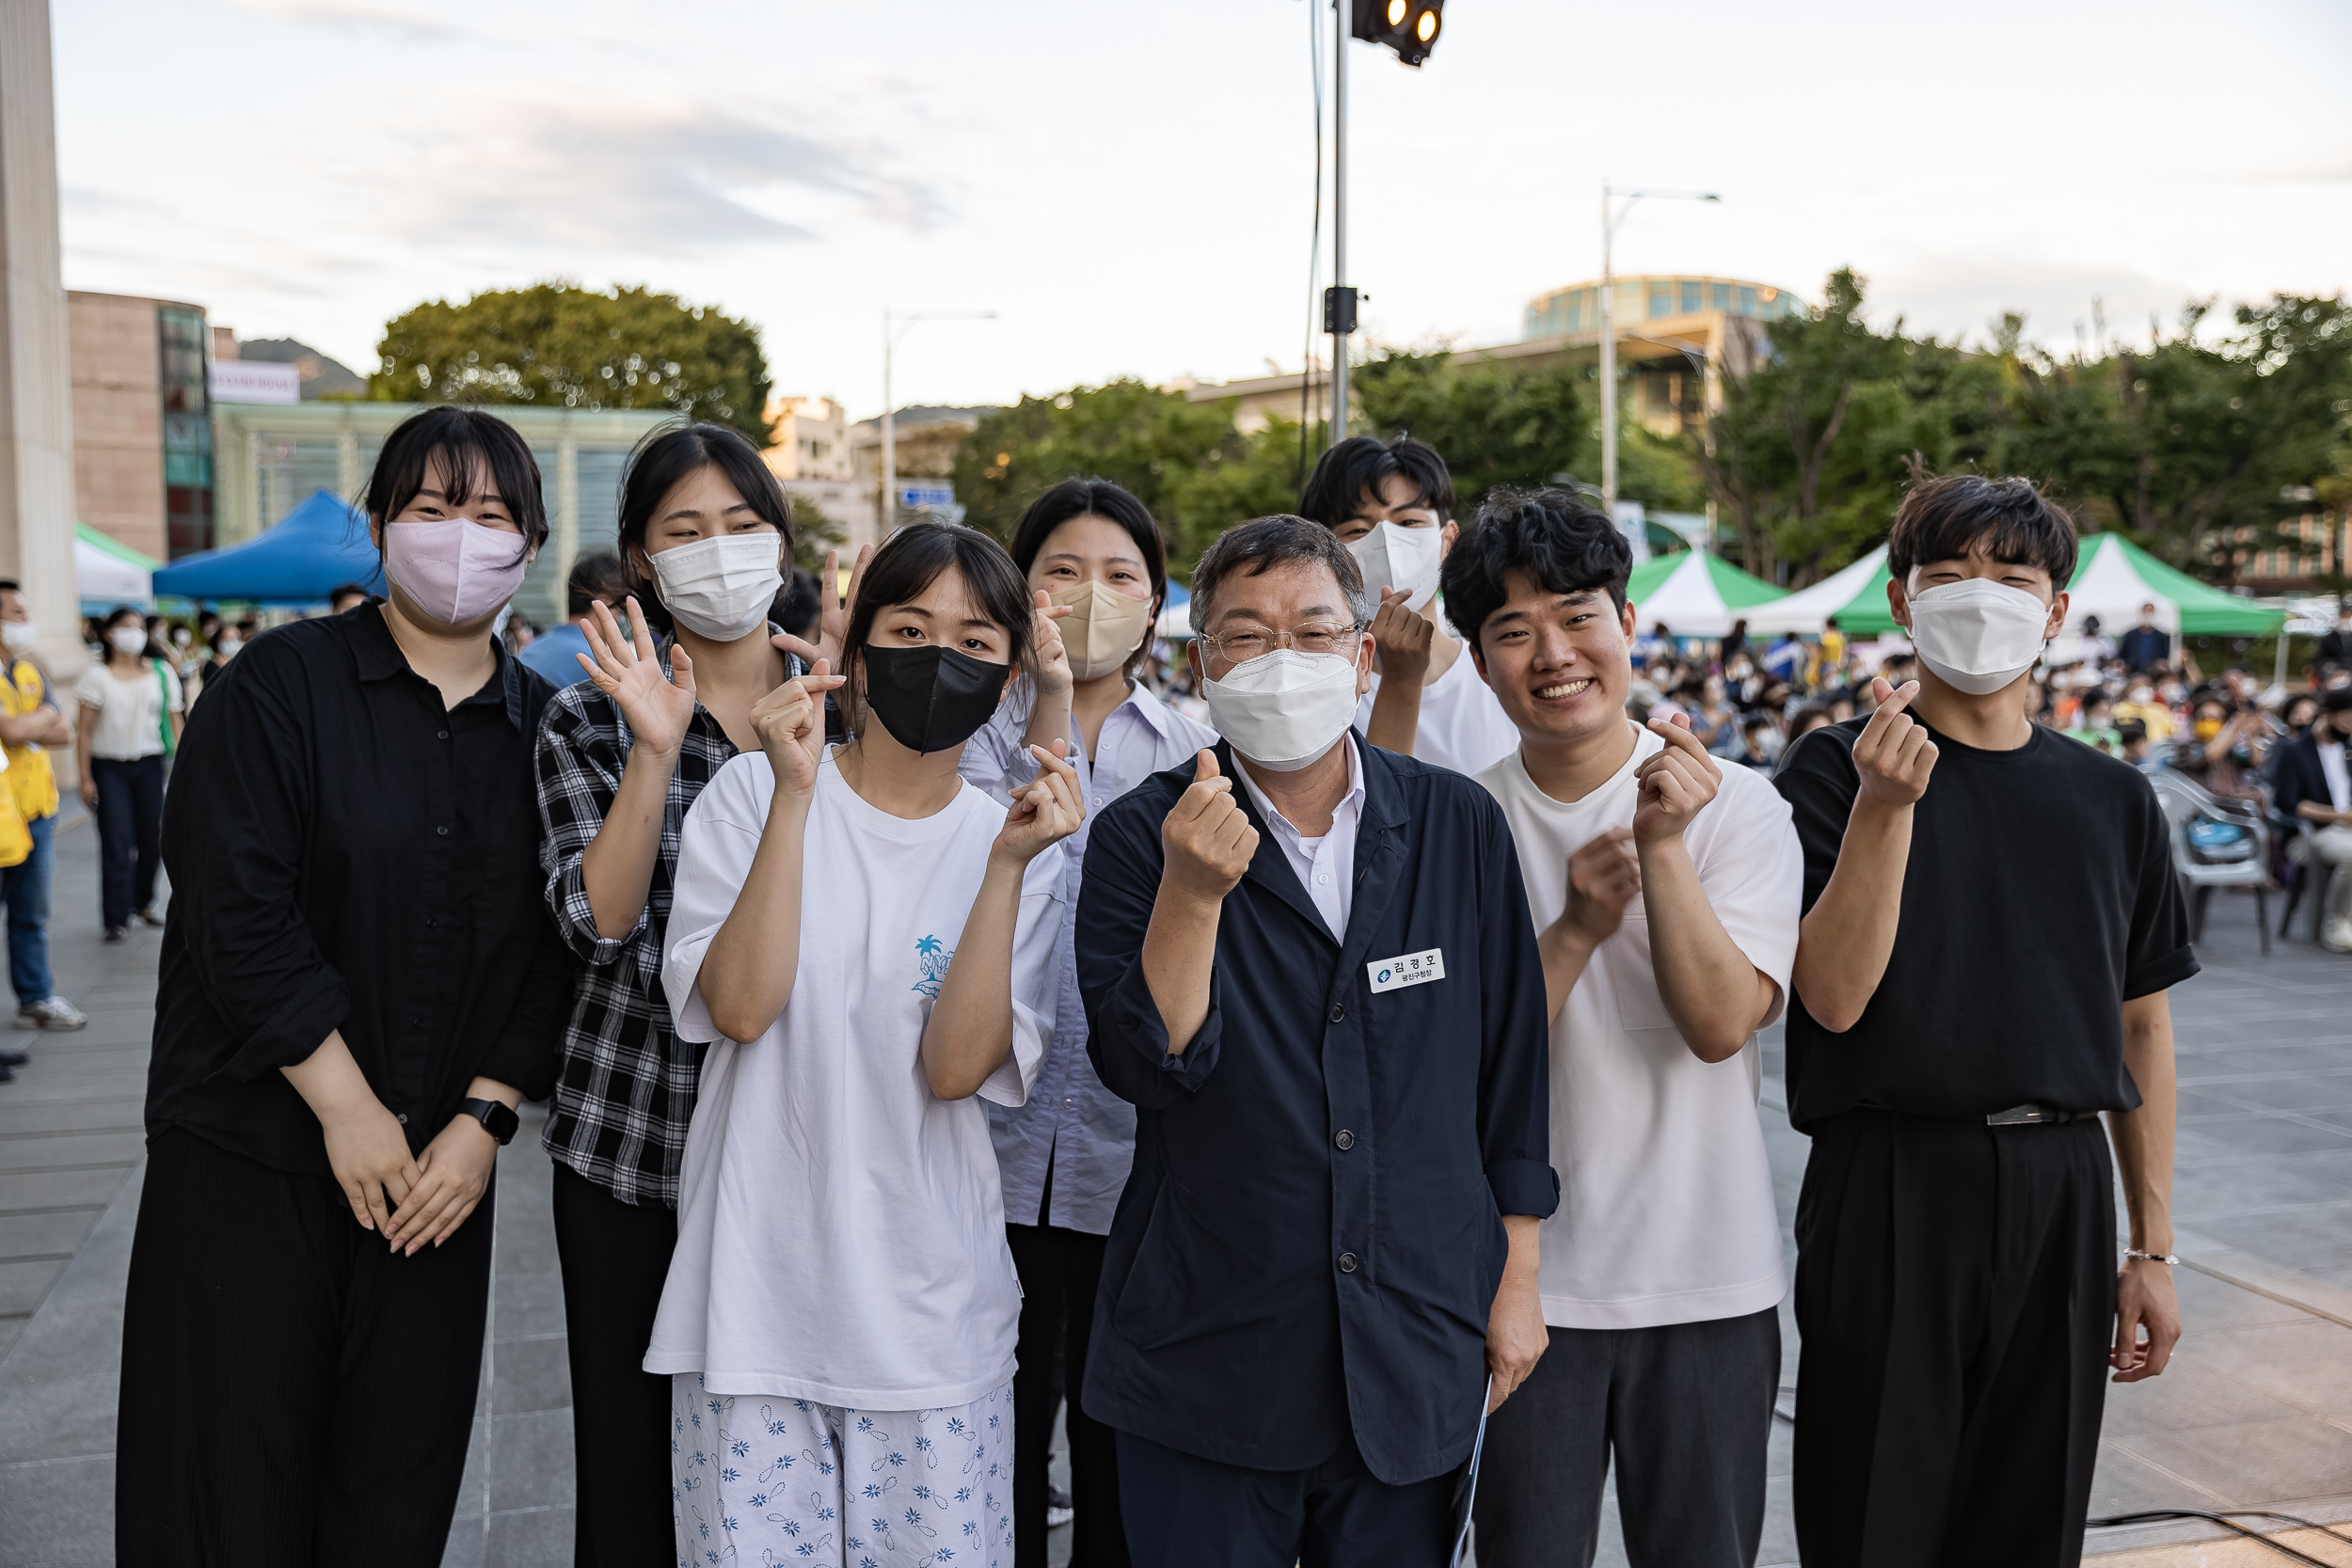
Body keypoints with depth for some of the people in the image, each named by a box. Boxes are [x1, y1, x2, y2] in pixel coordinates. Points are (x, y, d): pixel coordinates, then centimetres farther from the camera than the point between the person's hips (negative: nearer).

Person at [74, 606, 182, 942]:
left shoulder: (161, 672, 4)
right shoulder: (97, 677, -1)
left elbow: (174, 721, 5)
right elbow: (85, 732, -1)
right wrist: (85, 778, -6)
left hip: (149, 764, 2)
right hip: (109, 766, -2)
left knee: (152, 839, 5)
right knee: (116, 842, -5)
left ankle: (144, 902, 26)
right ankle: (117, 918, 0)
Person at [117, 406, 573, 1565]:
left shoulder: (545, 727, 6)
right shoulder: (284, 684, -4)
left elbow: (549, 949, 4)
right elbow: (235, 912, -11)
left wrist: (483, 1121, -7)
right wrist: (348, 1110, -12)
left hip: (444, 1166, 3)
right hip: (251, 1156, -3)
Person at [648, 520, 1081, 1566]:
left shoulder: (1016, 844, 2)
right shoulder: (750, 794, -1)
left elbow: (956, 1067, -11)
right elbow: (740, 1007, -16)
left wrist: (1008, 863, -19)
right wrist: (796, 793, -19)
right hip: (755, 1295, -1)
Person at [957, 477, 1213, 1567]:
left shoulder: (1196, 753, 8)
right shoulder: (977, 733, 4)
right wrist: (1049, 713, -19)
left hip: (1143, 1157, 2)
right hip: (1005, 1151, -1)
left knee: (1127, 1470, 12)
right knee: (996, 1455, 8)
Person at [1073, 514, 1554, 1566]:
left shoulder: (1460, 825, 1)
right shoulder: (1143, 837, -5)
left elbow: (1512, 1063, 7)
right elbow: (1144, 1068, -14)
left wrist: (1516, 1281, 8)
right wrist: (1194, 892, -27)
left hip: (1415, 1354, 2)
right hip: (1206, 1358, -1)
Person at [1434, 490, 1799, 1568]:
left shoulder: (1738, 808, -4)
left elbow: (1720, 1023, -15)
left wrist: (1663, 845, -22)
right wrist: (1573, 930, -17)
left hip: (1706, 1280, 0)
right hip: (1522, 1279, 1)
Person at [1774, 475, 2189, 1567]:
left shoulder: (2113, 800, 8)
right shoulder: (1836, 773, -4)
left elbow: (2141, 1028, 11)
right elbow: (1833, 998, -14)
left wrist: (2151, 1247, 8)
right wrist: (1887, 805, -24)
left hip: (2061, 1192, 4)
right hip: (1893, 1186, -3)